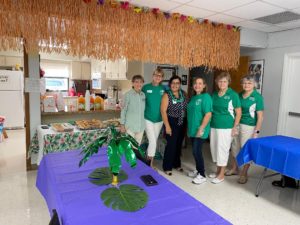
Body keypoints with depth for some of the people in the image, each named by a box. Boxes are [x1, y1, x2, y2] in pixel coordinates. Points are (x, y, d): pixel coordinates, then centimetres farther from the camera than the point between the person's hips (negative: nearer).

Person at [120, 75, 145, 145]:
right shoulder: (128, 94, -10)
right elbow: (124, 110, -6)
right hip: (130, 126, -4)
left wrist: (144, 122, 10)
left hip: (141, 126, 4)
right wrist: (122, 124, -7)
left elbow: (144, 109, 10)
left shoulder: (143, 95, 3)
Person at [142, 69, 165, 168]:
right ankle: (150, 164, 8)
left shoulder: (164, 89, 2)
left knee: (154, 141, 13)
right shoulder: (146, 87, -5)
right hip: (148, 118, -3)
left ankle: (148, 160, 29)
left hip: (159, 119, 4)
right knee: (152, 142, -9)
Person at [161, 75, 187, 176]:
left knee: (179, 144, 14)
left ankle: (176, 164, 32)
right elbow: (163, 111, -13)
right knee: (171, 145, -3)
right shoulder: (167, 95, -9)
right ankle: (167, 167, 12)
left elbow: (186, 107, 11)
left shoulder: (183, 94, 6)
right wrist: (167, 126, -17)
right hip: (172, 122, -5)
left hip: (182, 123, 5)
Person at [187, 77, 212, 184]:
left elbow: (208, 114, -19)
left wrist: (201, 128, -22)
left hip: (200, 130, -8)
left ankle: (202, 175, 9)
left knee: (197, 151, -5)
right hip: (193, 129, 8)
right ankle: (198, 170, 30)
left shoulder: (206, 97, -12)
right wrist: (189, 127, 18)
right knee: (195, 151, 15)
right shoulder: (193, 97, 13)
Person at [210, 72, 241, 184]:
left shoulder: (233, 95, -7)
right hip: (213, 126, 6)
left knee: (223, 149, 1)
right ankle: (218, 171, 30)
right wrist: (208, 125, 10)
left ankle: (221, 175, 15)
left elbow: (238, 112, -6)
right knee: (214, 148, 12)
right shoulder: (214, 94, 8)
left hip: (226, 127, -6)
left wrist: (235, 127, -10)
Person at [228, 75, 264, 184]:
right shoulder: (239, 95, 6)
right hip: (236, 125, 5)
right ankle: (234, 168, 35)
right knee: (234, 148, 15)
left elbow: (260, 116, -10)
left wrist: (256, 132, -14)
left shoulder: (257, 97, -9)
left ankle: (244, 174, 20)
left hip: (249, 127, -5)